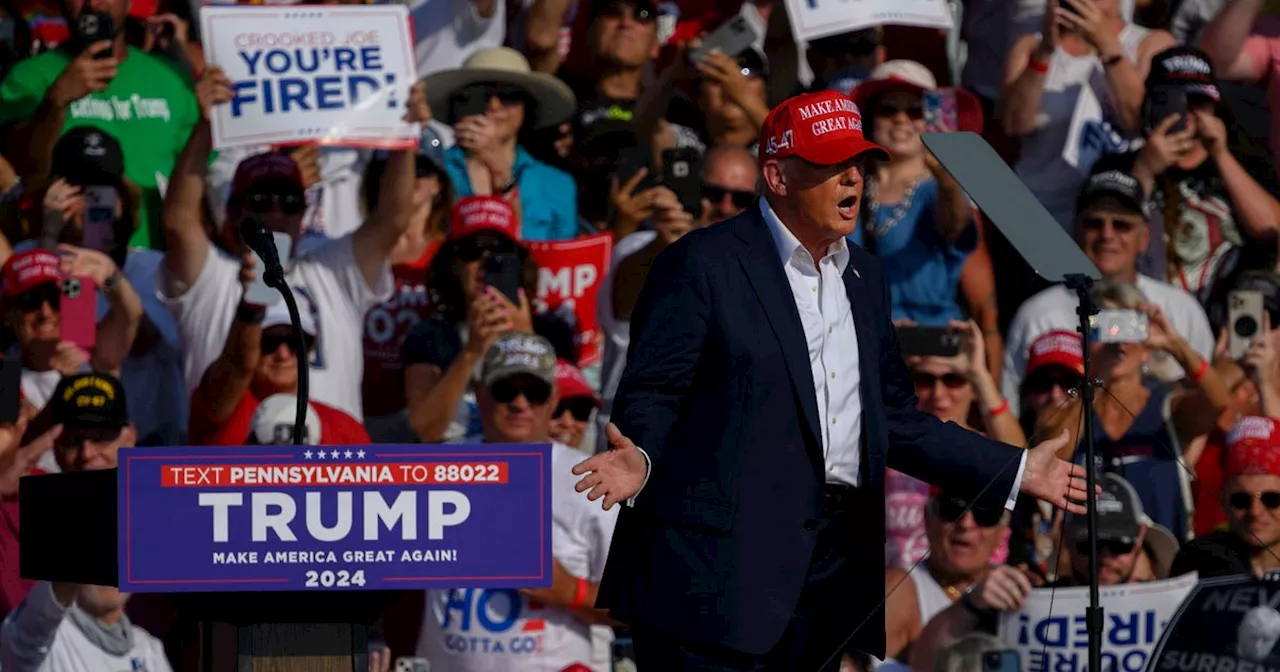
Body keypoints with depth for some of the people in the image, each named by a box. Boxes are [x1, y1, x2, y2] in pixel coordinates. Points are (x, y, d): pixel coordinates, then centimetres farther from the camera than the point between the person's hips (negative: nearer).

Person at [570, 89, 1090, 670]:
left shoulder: (865, 277, 19)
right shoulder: (703, 263, -4)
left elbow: (891, 418, 22)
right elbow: (651, 393, -7)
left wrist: (1016, 472, 19)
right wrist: (639, 460, -30)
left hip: (829, 573, 7)